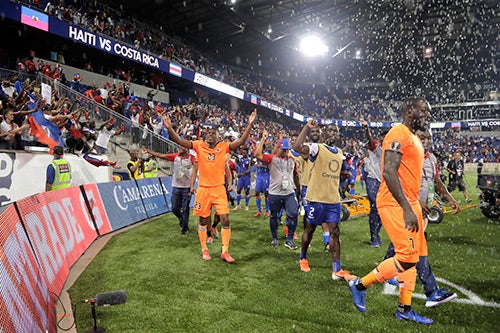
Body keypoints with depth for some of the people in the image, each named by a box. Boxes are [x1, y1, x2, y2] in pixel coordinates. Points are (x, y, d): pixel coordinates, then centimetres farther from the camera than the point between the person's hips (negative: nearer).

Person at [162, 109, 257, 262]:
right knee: (203, 220, 11)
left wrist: (250, 124, -21)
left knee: (225, 220, -3)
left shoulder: (223, 146, -2)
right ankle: (204, 250, 28)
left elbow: (241, 141, -12)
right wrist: (169, 128, -28)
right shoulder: (199, 145, -3)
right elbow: (179, 141, -13)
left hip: (219, 189, 0)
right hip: (203, 189, 0)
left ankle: (225, 252, 11)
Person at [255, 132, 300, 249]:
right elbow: (258, 155, -20)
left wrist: (298, 189, 20)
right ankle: (275, 239, 28)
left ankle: (289, 239, 9)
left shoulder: (292, 160, 9)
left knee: (293, 214, -6)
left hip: (289, 193, 3)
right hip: (275, 193, -3)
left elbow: (295, 176, 18)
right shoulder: (272, 158, -4)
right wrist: (263, 139, -19)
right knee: (274, 216, 10)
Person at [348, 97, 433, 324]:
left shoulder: (414, 139, 20)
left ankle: (405, 309, 22)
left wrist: (418, 206, 22)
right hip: (394, 203, -10)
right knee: (408, 256, -11)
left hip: (408, 203, 10)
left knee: (413, 256, 11)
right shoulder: (398, 134, -12)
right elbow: (389, 173, -22)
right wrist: (407, 208, -24)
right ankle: (360, 284, 5)